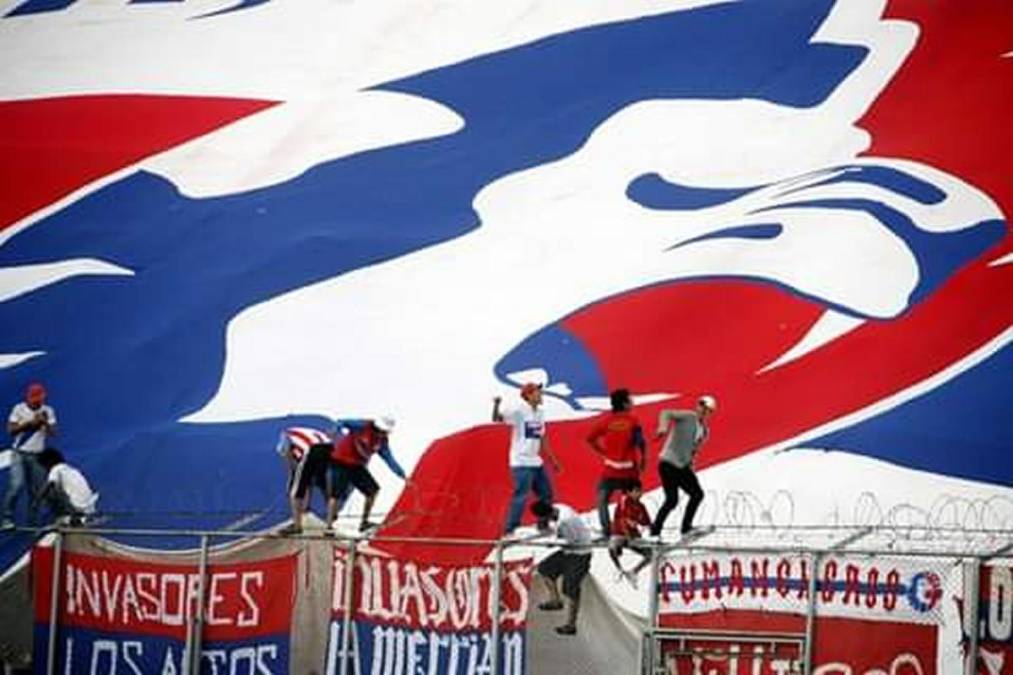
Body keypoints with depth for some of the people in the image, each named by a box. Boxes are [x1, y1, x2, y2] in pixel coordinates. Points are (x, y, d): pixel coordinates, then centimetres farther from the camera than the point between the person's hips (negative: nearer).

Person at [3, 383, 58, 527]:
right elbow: (11, 429, -5)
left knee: (35, 490, 2)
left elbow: (52, 433, -1)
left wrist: (45, 422, -19)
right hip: (20, 454, -2)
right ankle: (7, 518, -10)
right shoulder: (19, 409, -1)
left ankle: (32, 521, 9)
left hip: (37, 456, 2)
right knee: (16, 485, -15)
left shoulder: (48, 411, 3)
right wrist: (29, 423, -14)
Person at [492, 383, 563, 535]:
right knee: (521, 496, -12)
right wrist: (496, 405, -39)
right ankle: (510, 530, -7)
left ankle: (543, 525, 29)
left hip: (536, 462, 8)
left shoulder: (540, 413, 11)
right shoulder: (519, 411, -12)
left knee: (546, 494, 14)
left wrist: (553, 461, 21)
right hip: (521, 462, -8)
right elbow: (496, 418, -19)